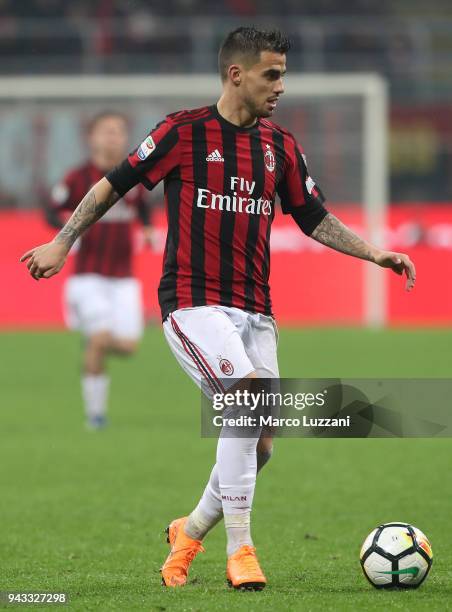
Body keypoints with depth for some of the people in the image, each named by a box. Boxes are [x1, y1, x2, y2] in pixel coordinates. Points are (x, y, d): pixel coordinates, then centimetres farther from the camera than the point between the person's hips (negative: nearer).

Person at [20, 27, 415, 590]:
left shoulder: (280, 147, 11)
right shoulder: (185, 132, -4)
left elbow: (316, 219, 19)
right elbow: (114, 184, 3)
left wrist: (375, 254, 8)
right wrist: (62, 243, 1)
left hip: (253, 311, 6)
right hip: (192, 304, -6)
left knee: (258, 447, 1)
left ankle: (190, 532, 27)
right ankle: (240, 550, -22)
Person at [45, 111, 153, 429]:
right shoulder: (79, 178, -6)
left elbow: (145, 208, 20)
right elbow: (52, 212, 0)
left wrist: (149, 230, 1)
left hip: (123, 277, 4)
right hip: (89, 275, -4)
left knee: (128, 345, -5)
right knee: (100, 339, -16)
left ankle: (94, 343, 31)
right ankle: (95, 410, -1)